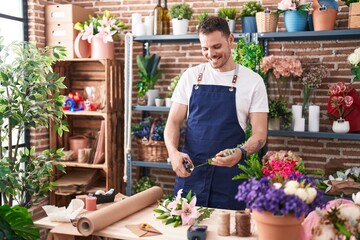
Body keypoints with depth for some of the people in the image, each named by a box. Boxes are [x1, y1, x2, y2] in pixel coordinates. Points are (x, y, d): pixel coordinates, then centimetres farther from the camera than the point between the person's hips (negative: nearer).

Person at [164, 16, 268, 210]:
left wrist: (241, 152, -25)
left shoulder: (253, 81, -2)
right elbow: (174, 122, 5)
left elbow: (260, 134, -4)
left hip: (229, 176, -2)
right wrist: (173, 152, -15)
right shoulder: (190, 76, 5)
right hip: (190, 172, 2)